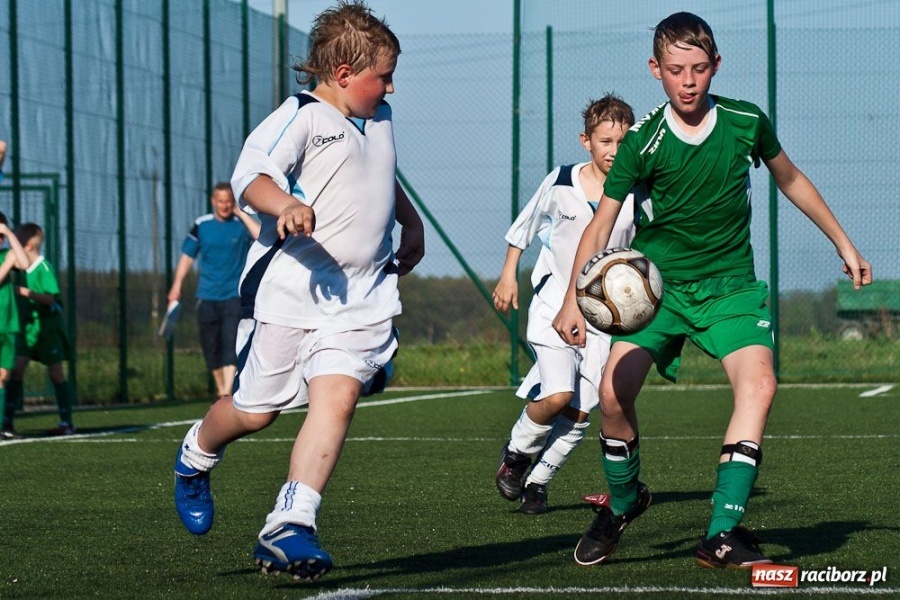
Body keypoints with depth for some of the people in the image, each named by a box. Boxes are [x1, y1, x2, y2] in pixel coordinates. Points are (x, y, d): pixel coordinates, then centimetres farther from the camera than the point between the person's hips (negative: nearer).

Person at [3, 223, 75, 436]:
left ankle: (67, 422, 8)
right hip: (28, 325, 6)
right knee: (17, 368, -6)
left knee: (55, 373, 0)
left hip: (48, 325, -6)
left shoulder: (43, 267, -14)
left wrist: (27, 292, -29)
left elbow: (50, 298, -19)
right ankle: (8, 420, -8)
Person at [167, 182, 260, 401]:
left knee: (231, 342, -15)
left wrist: (241, 213, -15)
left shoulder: (242, 224, -1)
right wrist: (177, 286, 3)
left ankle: (227, 393, -21)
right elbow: (188, 256, 10)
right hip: (207, 296, 3)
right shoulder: (201, 225, 5)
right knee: (211, 346, 7)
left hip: (234, 295, -3)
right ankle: (220, 389, 22)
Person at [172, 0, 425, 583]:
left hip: (363, 298, 5)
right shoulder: (300, 118, -9)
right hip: (290, 289, -5)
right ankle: (196, 457, 39)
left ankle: (289, 527, -22)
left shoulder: (380, 119, 17)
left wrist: (411, 222, 43)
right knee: (254, 411, 5)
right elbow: (251, 175, -25)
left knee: (337, 397, -17)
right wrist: (284, 204, -43)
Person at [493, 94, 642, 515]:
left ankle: (537, 480, 19)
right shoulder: (560, 182, -4)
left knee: (579, 413, -3)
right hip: (554, 305, -2)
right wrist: (508, 275, 8)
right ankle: (516, 452, 8)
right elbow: (525, 226, 11)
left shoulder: (636, 195, -2)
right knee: (557, 395, -20)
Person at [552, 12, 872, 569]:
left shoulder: (747, 122, -4)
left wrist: (844, 243, 20)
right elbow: (601, 224, -9)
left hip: (731, 283, 1)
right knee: (615, 391, -20)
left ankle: (722, 533, -24)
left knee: (759, 383, -25)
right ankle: (623, 501, 11)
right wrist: (574, 299, -22)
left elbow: (790, 179, 15)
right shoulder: (643, 142, -10)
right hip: (657, 282, -1)